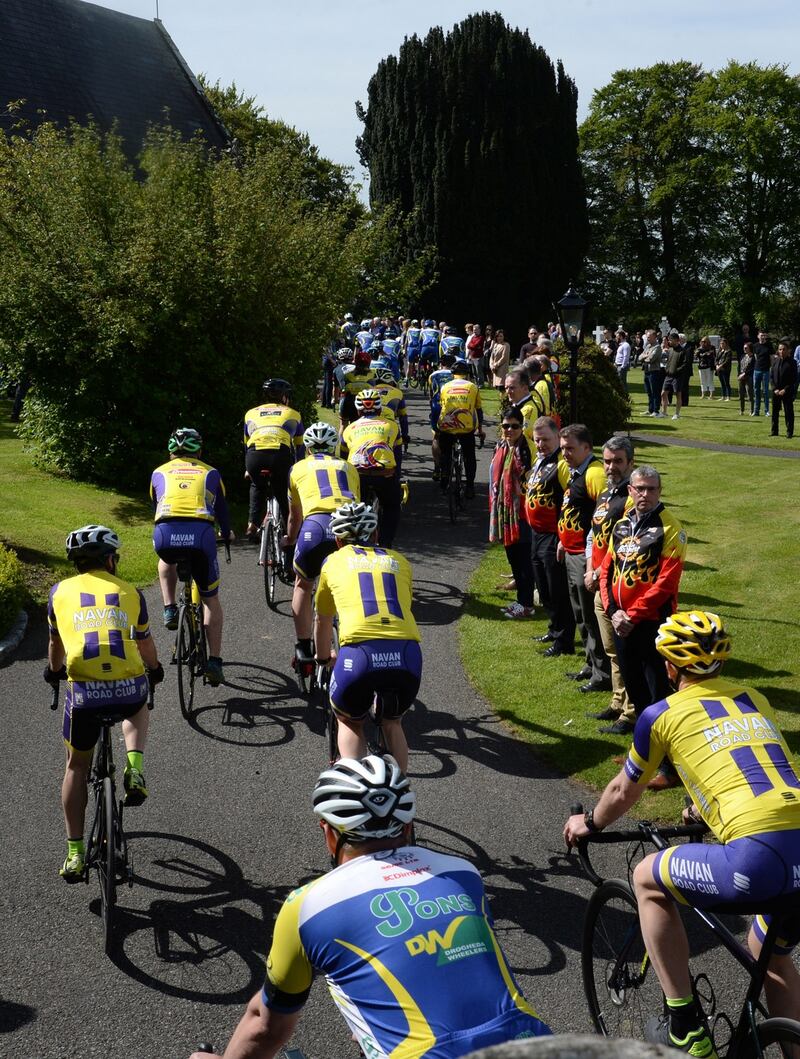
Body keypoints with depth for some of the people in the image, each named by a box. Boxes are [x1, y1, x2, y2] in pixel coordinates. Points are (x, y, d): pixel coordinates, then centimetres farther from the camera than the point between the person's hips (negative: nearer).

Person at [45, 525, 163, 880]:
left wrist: (53, 672, 54)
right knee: (137, 709, 38)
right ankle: (134, 768, 11)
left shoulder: (61, 591, 18)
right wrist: (155, 670, 53)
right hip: (129, 685, 0)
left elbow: (56, 643, 33)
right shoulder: (129, 592, 18)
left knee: (76, 765, 21)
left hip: (83, 688, 0)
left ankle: (75, 853, 19)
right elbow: (145, 644, 31)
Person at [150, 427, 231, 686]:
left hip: (165, 534, 1)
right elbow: (222, 510, 33)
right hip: (200, 534, -1)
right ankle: (214, 662, 11)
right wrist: (227, 534, 53)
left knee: (167, 561, 40)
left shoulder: (159, 473, 27)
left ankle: (169, 610, 23)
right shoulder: (210, 473, 25)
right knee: (211, 600, 18)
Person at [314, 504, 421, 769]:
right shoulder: (399, 561, 27)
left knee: (349, 724, 26)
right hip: (407, 653, 2)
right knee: (392, 724, 30)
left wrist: (323, 659, 56)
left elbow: (322, 622, 37)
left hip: (359, 652, -2)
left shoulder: (334, 561, 24)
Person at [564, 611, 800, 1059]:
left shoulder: (663, 714, 9)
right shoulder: (756, 699, 24)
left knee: (648, 879, 20)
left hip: (760, 858, -6)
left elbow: (624, 793, 23)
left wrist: (589, 823, 44)